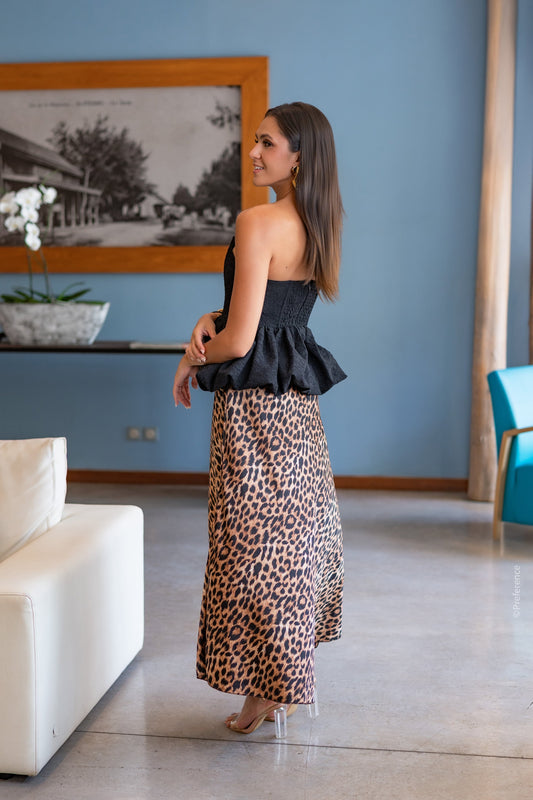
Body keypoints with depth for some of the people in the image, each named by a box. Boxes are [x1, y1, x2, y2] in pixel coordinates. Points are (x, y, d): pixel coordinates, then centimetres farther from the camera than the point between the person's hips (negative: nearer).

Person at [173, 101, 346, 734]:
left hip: (254, 403, -9)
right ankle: (291, 672, 32)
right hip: (299, 400, 9)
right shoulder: (316, 225, 8)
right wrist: (212, 319, 0)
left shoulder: (257, 223, -19)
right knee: (296, 529, 17)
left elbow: (238, 341, -20)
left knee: (255, 540, 2)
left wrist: (191, 360, -1)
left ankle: (268, 688, 15)